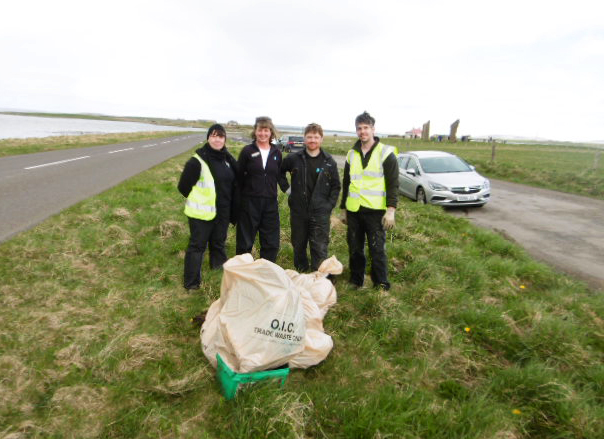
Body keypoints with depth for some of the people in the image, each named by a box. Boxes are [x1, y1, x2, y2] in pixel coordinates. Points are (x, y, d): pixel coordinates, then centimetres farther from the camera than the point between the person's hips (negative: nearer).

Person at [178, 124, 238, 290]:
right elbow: (183, 186, -12)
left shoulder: (227, 158, 5)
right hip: (202, 213, -6)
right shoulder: (197, 160, -16)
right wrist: (199, 200, 0)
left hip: (222, 212, 6)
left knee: (218, 242, 21)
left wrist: (227, 202, 9)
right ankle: (191, 283, 14)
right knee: (197, 245, 3)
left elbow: (234, 180, 16)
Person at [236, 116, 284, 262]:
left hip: (270, 202, 3)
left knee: (271, 242, 8)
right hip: (249, 201, -3)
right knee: (245, 241, 8)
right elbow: (238, 176, 0)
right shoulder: (247, 151, -3)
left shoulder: (276, 153, 6)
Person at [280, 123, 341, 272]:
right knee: (298, 246, 14)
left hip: (320, 213, -1)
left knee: (320, 248, -1)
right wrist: (286, 188, 6)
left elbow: (336, 186, 6)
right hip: (298, 211, 2)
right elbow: (280, 171, 16)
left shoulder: (329, 162, 0)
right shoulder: (294, 158, 0)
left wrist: (329, 205, -2)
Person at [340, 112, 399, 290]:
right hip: (353, 211, 5)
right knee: (355, 249, 11)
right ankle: (356, 281, 26)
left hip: (375, 211, -5)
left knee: (377, 249, -1)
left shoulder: (385, 153, -2)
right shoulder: (352, 154, 13)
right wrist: (344, 208, 17)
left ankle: (381, 286, 13)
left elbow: (393, 185, -5)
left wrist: (391, 210, -14)